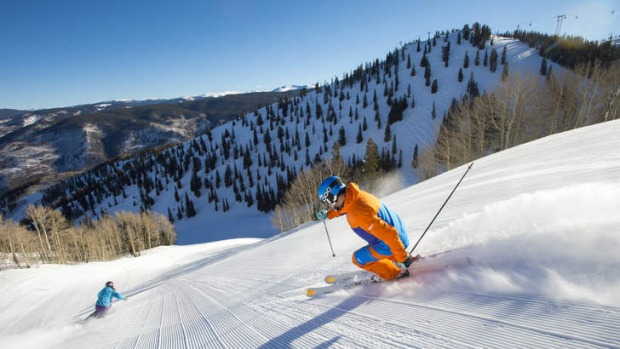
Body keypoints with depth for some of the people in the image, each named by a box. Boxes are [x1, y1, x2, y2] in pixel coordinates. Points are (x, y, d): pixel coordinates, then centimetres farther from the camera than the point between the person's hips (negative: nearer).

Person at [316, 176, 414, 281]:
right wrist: (328, 214, 21)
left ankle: (394, 274, 19)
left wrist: (404, 258, -22)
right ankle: (411, 262, 31)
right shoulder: (354, 195, -7)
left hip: (389, 244, -8)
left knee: (359, 258, 9)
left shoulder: (358, 213, -33)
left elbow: (389, 234, -31)